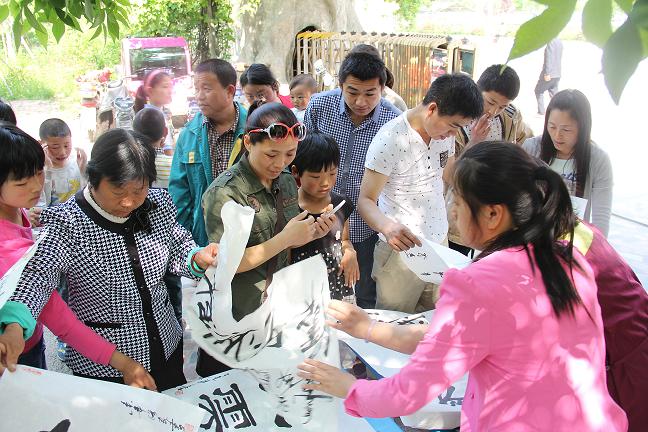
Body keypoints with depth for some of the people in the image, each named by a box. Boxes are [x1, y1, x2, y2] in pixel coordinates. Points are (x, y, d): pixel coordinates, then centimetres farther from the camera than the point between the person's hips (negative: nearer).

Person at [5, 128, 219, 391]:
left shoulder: (158, 204, -7)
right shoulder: (67, 224, -20)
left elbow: (177, 248, 6)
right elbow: (37, 276, -31)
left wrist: (198, 258, -17)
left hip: (166, 347, 5)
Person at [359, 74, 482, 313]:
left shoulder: (445, 132, 3)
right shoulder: (390, 139, -19)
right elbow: (365, 200, -19)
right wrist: (387, 226, -37)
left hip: (439, 243, 6)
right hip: (401, 248, -6)